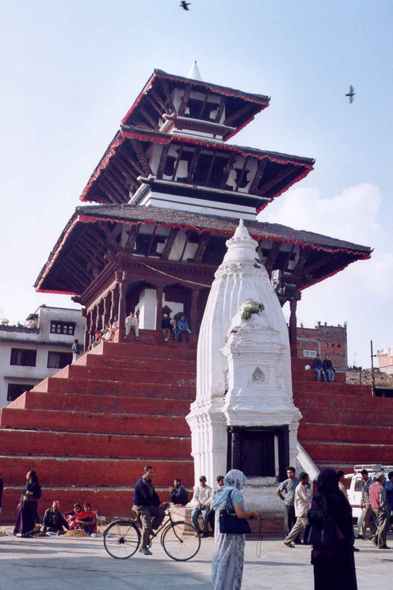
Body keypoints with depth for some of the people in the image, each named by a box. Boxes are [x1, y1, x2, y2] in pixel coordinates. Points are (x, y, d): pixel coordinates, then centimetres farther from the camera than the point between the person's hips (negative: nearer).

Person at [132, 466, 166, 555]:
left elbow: (154, 495, 11)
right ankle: (143, 547, -12)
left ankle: (150, 530, 4)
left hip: (148, 506, 9)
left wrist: (160, 504, -4)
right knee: (147, 525, -17)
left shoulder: (149, 482, 13)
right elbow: (147, 497, -27)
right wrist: (158, 505, -30)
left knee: (161, 513, -5)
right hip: (140, 506, -9)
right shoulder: (141, 483, -19)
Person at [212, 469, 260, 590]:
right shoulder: (234, 492, -14)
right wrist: (252, 514, -3)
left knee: (220, 560, 15)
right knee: (233, 562, 0)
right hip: (233, 535, -8)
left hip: (220, 533, 8)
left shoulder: (220, 492, 12)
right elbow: (240, 514, -22)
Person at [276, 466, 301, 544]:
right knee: (287, 523, 0)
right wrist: (284, 499, 0)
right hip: (288, 505, -3)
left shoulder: (299, 482, 8)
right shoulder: (286, 482, -2)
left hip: (297, 505, 3)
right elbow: (277, 491, 2)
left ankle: (296, 538, 15)